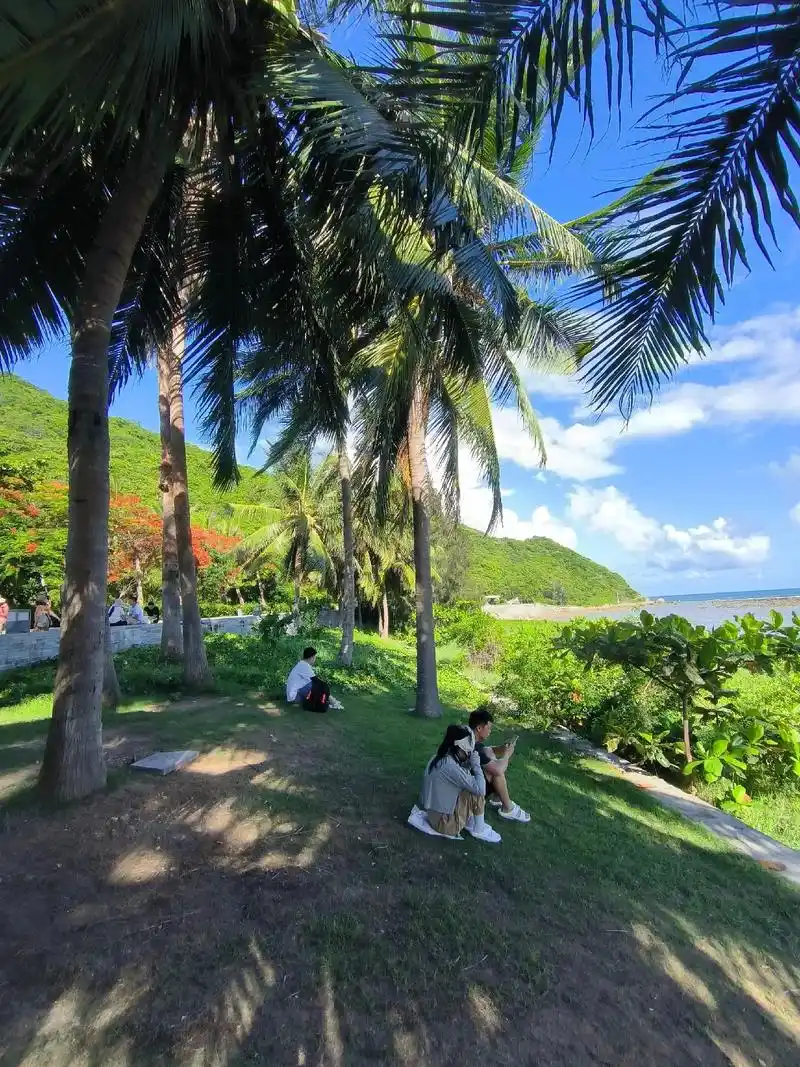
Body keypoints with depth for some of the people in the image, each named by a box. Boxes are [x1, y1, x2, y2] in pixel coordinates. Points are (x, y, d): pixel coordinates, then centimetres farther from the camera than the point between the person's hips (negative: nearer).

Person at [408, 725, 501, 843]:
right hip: (444, 822, -9)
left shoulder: (442, 758, -1)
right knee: (477, 792, -14)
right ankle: (479, 830, 5)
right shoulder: (449, 765, -29)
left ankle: (469, 821, 15)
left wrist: (470, 764, -7)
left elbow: (466, 780, 8)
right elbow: (480, 789, -27)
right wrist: (476, 765, -15)